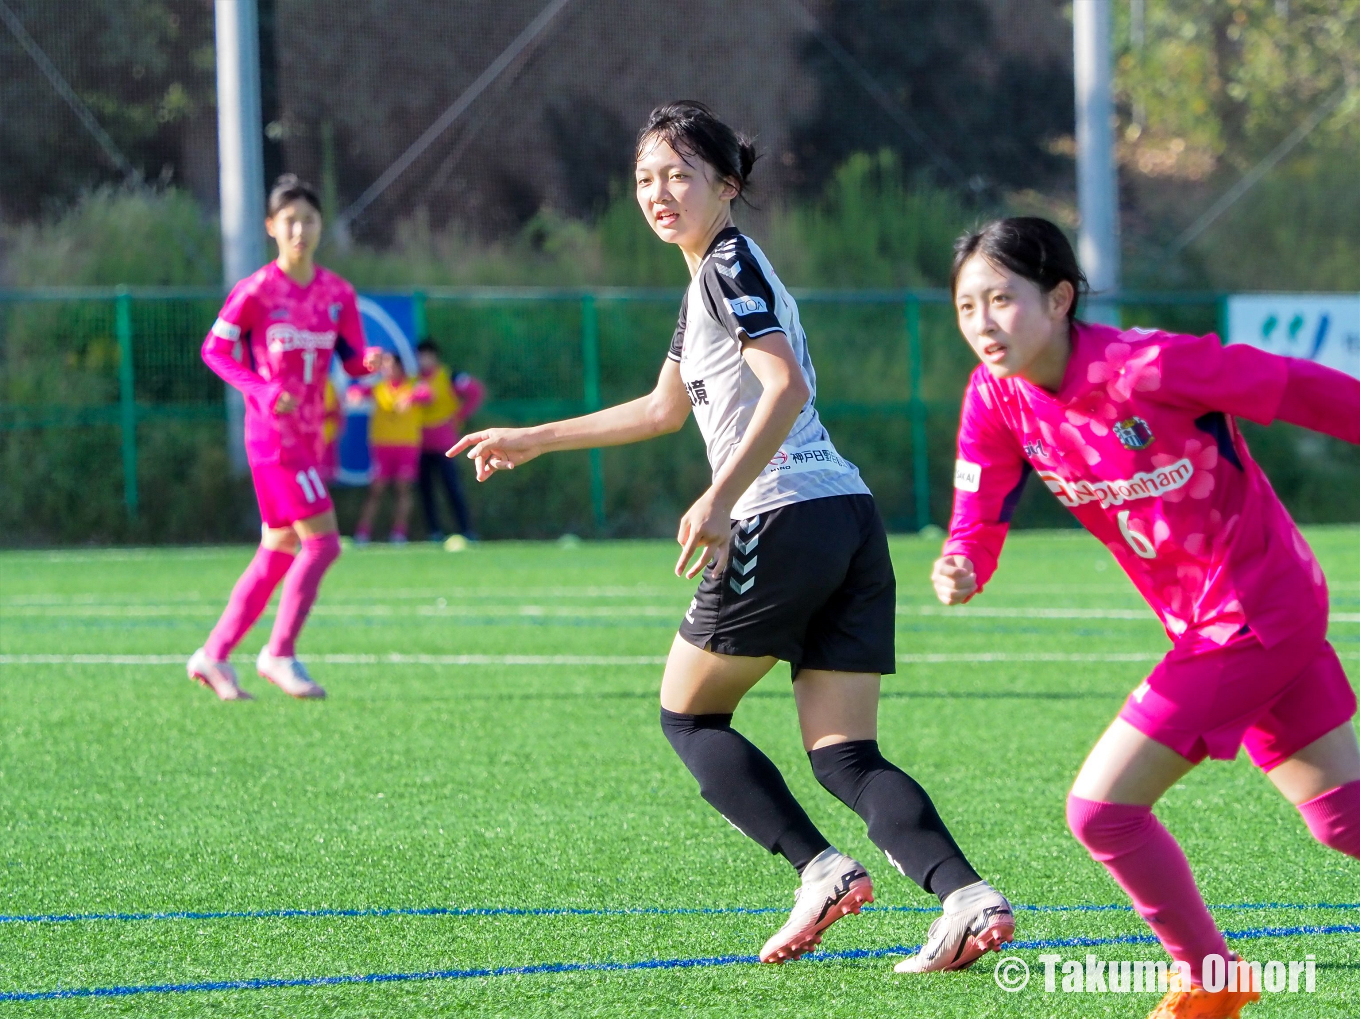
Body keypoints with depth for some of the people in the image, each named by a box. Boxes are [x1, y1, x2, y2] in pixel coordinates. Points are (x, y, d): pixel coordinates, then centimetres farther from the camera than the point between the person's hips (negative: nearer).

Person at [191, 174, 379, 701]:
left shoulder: (337, 293, 7)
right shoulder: (256, 291, -9)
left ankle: (214, 655, 16)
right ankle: (279, 654, -7)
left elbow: (352, 361, 9)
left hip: (309, 435, 7)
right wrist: (260, 390, -18)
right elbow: (214, 349, -4)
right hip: (272, 433, -7)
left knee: (279, 551, 9)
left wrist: (372, 363, -15)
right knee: (322, 541, -14)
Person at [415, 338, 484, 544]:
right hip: (420, 442, 5)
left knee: (451, 486, -9)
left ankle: (466, 530, -7)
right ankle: (435, 532, 7)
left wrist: (459, 417, -5)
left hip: (443, 441, -5)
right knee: (425, 487, 2)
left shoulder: (449, 378, -3)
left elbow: (477, 392, -5)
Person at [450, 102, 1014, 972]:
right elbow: (667, 408, 38)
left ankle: (822, 870, -6)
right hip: (852, 521, 9)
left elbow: (785, 387, -20)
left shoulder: (730, 265, -4)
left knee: (688, 716, 8)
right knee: (844, 757, 2)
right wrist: (534, 440, 45)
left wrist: (721, 499, -28)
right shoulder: (712, 278, 25)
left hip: (784, 523, -9)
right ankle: (968, 898, -18)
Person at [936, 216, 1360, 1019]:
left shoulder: (1145, 365, -25)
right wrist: (961, 571, -25)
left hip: (1251, 617, -8)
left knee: (1101, 808, -9)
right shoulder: (997, 400, -4)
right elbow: (978, 522, -2)